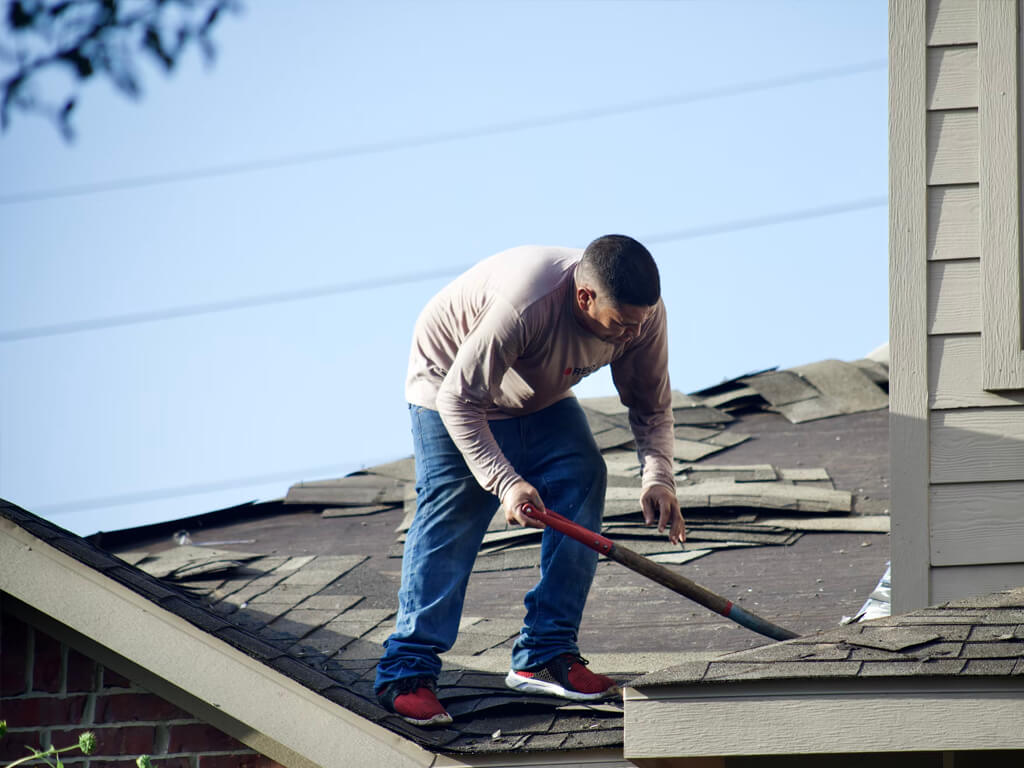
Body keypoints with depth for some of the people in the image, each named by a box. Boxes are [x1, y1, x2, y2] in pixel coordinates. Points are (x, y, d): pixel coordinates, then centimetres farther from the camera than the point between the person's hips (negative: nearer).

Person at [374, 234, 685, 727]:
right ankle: (407, 672, -15)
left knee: (583, 481, -12)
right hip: (450, 386, -6)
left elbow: (652, 406, -9)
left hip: (542, 400, 6)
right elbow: (459, 400, -36)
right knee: (453, 511, -18)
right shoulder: (526, 304, -43)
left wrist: (657, 477, -27)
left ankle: (545, 657, -7)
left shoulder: (643, 312, -24)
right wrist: (506, 482, -44)